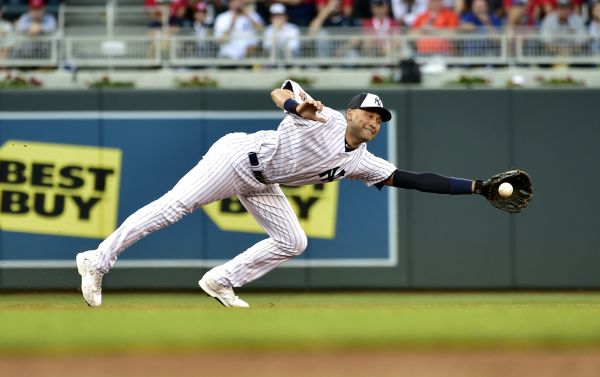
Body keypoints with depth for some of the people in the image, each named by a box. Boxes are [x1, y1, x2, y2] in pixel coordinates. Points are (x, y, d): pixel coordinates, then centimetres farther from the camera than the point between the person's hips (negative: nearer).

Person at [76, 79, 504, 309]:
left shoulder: (361, 162, 3)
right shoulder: (327, 118, -15)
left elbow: (413, 180, 1)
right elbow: (279, 92, -21)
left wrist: (476, 187, -3)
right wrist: (297, 104, -44)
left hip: (260, 185, 9)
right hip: (238, 156, -9)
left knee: (292, 242, 3)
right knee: (172, 207, -15)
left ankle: (221, 281, 11)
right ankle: (99, 260, -14)